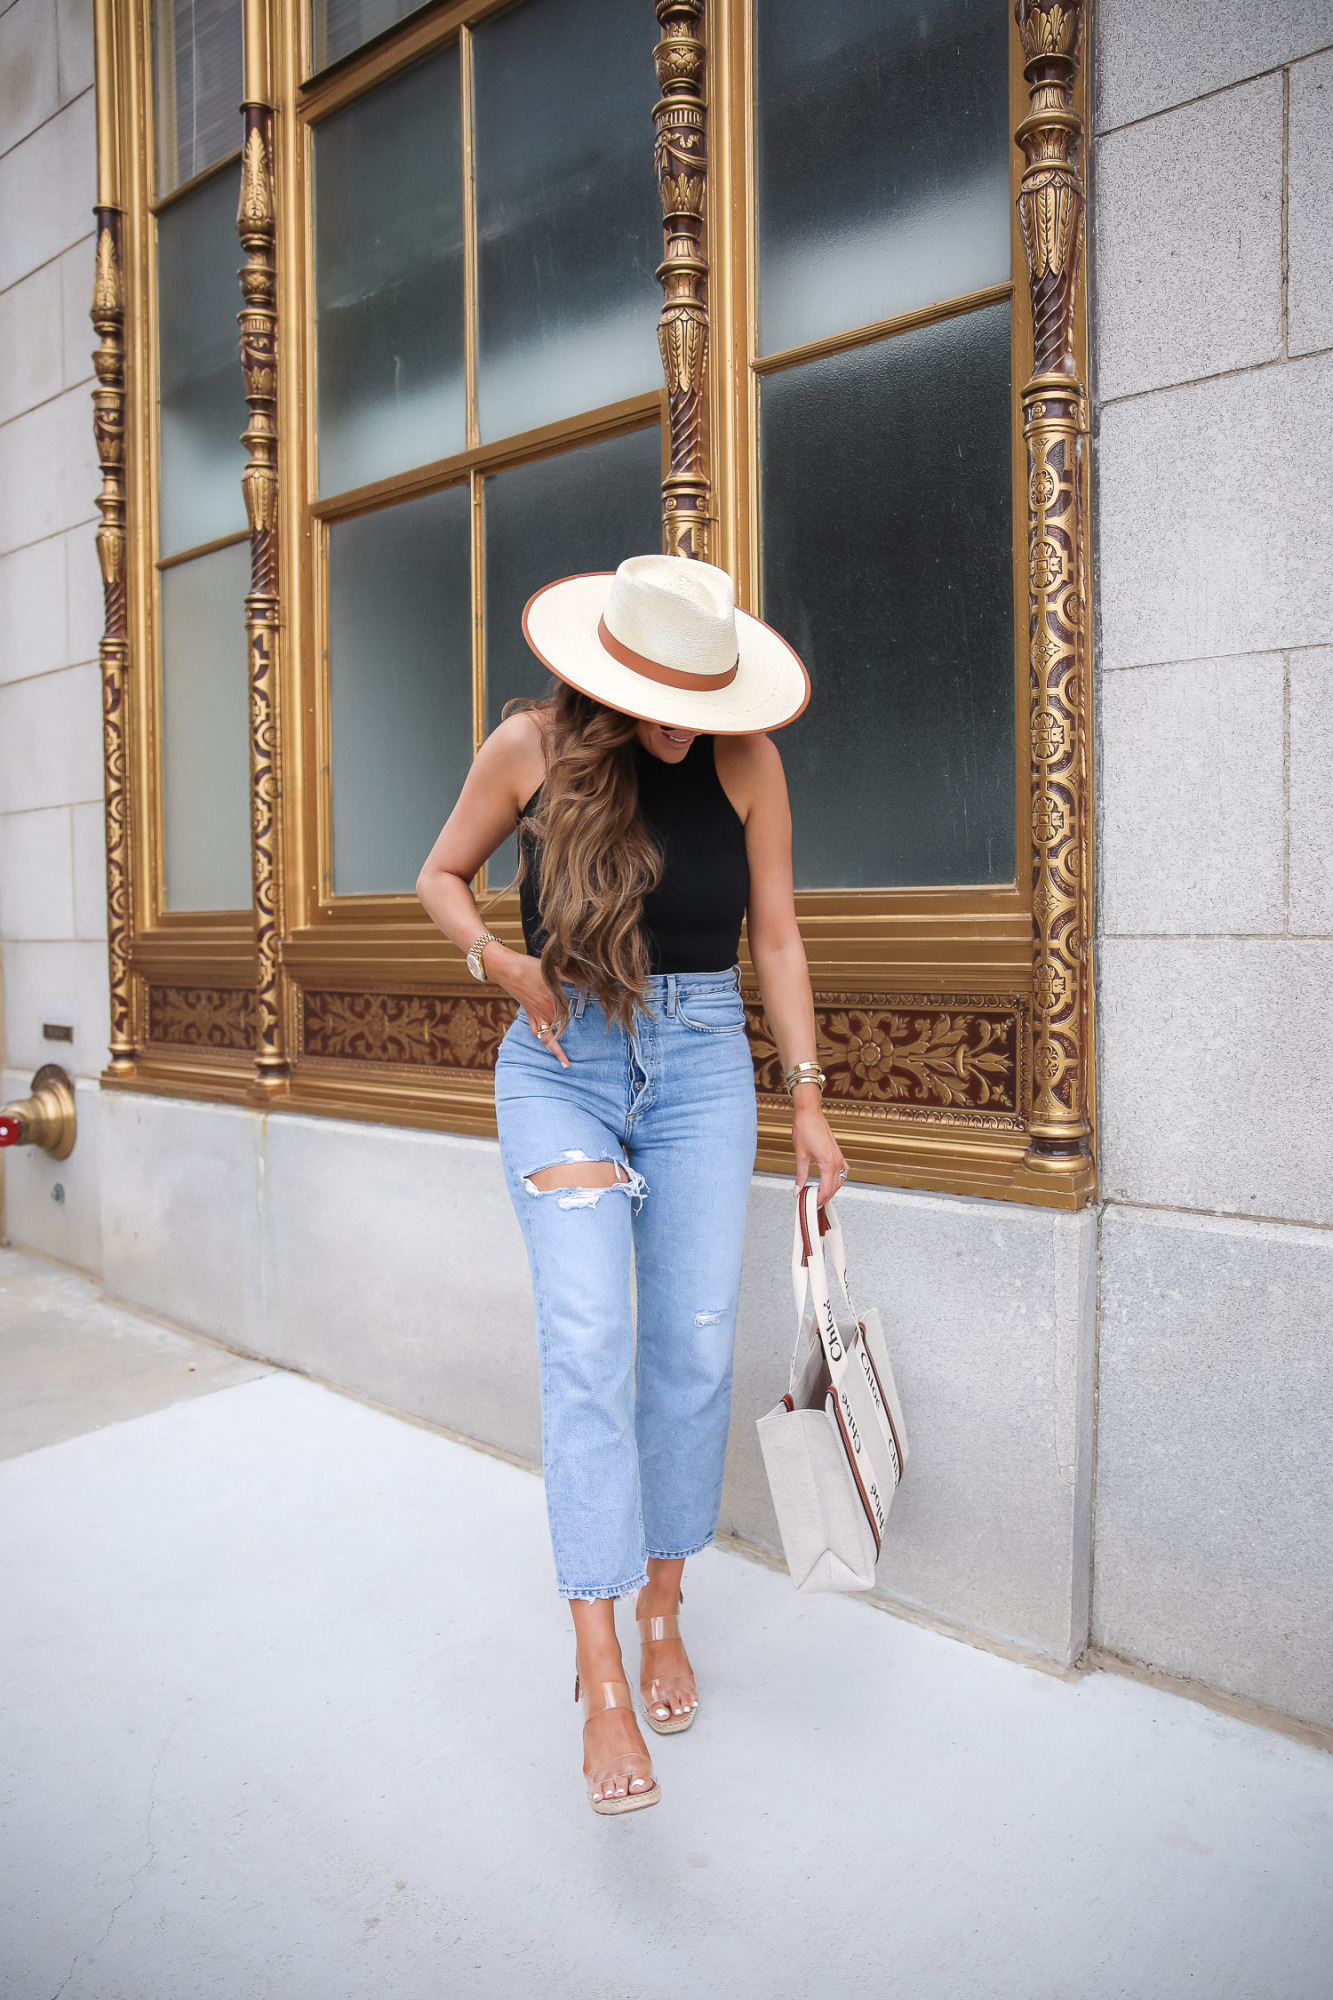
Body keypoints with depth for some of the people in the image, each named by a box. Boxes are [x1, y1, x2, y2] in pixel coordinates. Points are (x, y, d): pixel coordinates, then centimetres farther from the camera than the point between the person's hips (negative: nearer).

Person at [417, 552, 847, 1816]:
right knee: (586, 1343, -12)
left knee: (693, 1349, 2)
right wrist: (502, 962, -10)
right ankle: (600, 1676, -3)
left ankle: (662, 1614, 24)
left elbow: (775, 934, 5)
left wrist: (808, 1099, 3)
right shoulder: (530, 748, -4)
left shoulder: (744, 762, -2)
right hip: (562, 1060, -1)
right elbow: (440, 876, 10)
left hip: (702, 1061, 2)